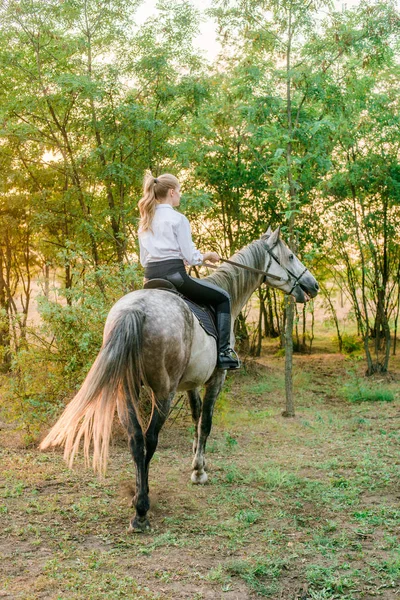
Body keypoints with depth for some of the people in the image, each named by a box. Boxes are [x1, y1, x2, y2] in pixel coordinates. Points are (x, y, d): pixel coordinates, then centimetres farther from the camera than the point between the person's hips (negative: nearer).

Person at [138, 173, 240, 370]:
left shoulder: (145, 221, 15)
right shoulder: (178, 219, -7)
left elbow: (143, 259, 17)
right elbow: (190, 257, -9)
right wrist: (208, 255, 10)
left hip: (151, 275, 7)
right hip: (174, 275, -7)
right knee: (223, 297, 9)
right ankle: (223, 352, -2)